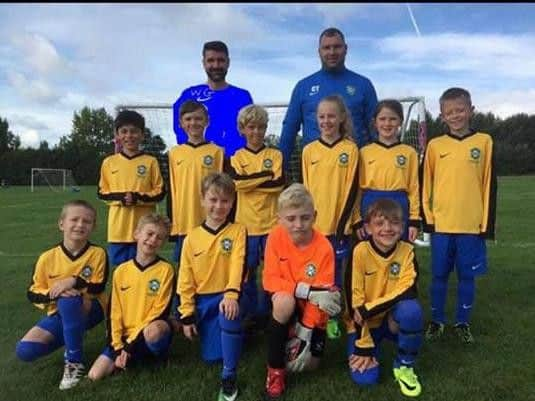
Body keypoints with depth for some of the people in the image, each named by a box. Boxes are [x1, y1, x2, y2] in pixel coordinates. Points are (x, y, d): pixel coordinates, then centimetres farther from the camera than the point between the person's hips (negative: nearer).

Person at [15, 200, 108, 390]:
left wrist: (74, 281, -25)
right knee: (25, 350, -16)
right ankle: (72, 340, 11)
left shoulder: (97, 253, -12)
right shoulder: (47, 257, -8)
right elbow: (33, 294, -3)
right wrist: (53, 294, -22)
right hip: (59, 313, 3)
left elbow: (98, 288, -10)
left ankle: (75, 361, -19)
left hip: (89, 310, -3)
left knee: (68, 302, -38)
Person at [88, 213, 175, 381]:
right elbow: (114, 311, 4)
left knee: (154, 330, -38)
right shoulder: (121, 271, 3)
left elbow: (160, 311, -12)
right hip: (125, 335, 3)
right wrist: (118, 346, -7)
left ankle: (157, 356, -5)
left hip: (151, 332, -3)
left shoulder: (166, 269, -9)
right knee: (95, 374, -13)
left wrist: (130, 345, -14)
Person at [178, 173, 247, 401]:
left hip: (227, 297, -3)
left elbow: (238, 266, -18)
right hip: (203, 300, 3)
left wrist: (231, 295, -34)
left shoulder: (238, 231, -5)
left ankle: (229, 376, -17)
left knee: (229, 316, -37)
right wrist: (187, 314, -1)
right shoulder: (192, 237, 0)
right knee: (211, 356, 2)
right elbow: (185, 279, 2)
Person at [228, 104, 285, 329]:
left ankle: (267, 311, 23)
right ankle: (252, 312, 22)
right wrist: (266, 175, -11)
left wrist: (249, 181, -11)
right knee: (247, 271, 7)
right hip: (246, 223, 0)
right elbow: (238, 182, -13)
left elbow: (279, 184, -10)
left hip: (272, 221, 0)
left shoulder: (275, 155, 6)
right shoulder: (237, 157, 5)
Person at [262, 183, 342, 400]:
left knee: (309, 364, -9)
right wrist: (307, 291, -34)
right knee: (283, 300, -36)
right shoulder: (276, 237, -19)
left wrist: (305, 333, -26)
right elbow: (270, 280, -22)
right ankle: (275, 369, -15)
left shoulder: (324, 248, -23)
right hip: (287, 304, 0)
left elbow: (322, 293, -22)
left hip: (311, 310, 0)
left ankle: (298, 343, 28)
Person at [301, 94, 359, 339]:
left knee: (335, 273, 9)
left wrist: (343, 223, -10)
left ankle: (332, 317, 24)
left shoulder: (350, 149, -2)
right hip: (312, 225, 2)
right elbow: (304, 188, 7)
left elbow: (351, 189, -4)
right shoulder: (309, 150, 5)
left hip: (337, 224, -2)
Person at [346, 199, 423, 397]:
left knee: (411, 309, -32)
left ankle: (404, 365, -6)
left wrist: (369, 309, -28)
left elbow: (407, 293, -21)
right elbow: (355, 301, -18)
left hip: (393, 319, 1)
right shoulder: (361, 252, -19)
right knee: (365, 377, -16)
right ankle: (374, 346, 18)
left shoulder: (407, 251, -12)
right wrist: (363, 346, -18)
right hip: (365, 323, -1)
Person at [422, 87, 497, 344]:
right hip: (441, 224, 0)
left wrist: (487, 223, 0)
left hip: (472, 225, 0)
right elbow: (425, 184, 5)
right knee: (439, 275, 9)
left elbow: (489, 185, 2)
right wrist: (427, 218, 0)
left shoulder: (484, 142, 2)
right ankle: (437, 320, 25)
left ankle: (463, 323, 26)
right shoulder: (435, 145, 2)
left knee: (467, 276, 10)